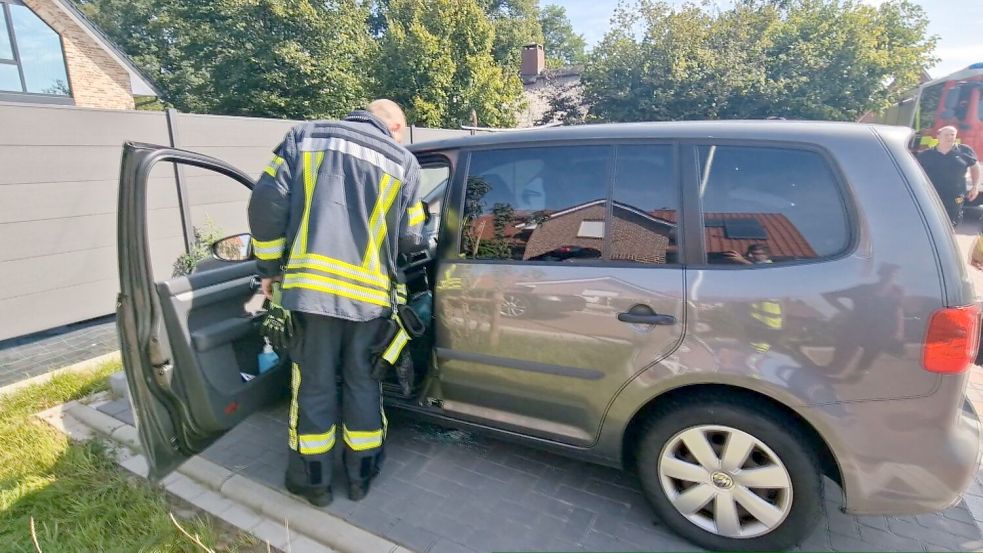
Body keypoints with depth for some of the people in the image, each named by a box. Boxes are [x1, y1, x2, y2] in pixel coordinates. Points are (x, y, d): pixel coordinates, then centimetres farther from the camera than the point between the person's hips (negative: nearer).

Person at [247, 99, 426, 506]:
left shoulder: (304, 136, 10)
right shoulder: (404, 161, 8)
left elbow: (267, 202, 1)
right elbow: (409, 239, 6)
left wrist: (269, 267, 10)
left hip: (312, 283, 0)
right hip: (369, 292, 0)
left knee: (314, 384, 13)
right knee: (363, 383, 17)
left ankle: (313, 481, 29)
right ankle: (360, 476, 32)